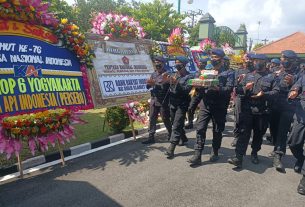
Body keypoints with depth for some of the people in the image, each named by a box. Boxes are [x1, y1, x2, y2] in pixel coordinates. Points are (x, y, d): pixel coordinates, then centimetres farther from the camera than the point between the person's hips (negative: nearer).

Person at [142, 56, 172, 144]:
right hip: (153, 100, 6)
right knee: (152, 118, 5)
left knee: (165, 119, 5)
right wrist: (149, 84, -10)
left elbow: (164, 86, -18)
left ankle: (171, 135, 24)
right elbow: (148, 86, 11)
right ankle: (151, 137, 12)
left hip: (163, 101, -6)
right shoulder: (154, 74, 14)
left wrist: (154, 84, -26)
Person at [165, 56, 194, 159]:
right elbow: (170, 89, 10)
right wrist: (169, 82, -8)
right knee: (175, 123, 18)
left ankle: (171, 149, -11)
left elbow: (187, 90, -18)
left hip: (182, 105, -7)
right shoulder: (175, 75, 13)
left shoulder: (189, 77, -5)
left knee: (176, 126, -10)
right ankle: (183, 138, 41)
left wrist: (177, 83, -25)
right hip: (173, 103, 7)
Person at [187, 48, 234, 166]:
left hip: (219, 106, -3)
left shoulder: (228, 73, 2)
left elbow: (229, 89, -11)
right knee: (200, 128, -5)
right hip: (205, 104, 3)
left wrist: (218, 88, -28)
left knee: (217, 130, 8)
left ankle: (215, 153, 27)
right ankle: (197, 155, -2)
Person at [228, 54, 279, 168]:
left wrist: (264, 94, -18)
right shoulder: (248, 76, 14)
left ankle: (254, 153, 30)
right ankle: (238, 157, -9)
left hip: (262, 111, 0)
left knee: (259, 134, 11)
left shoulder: (271, 77, 8)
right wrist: (245, 88, -13)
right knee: (243, 133, -7)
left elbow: (276, 91, -2)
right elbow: (238, 89, 8)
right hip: (247, 109, 0)